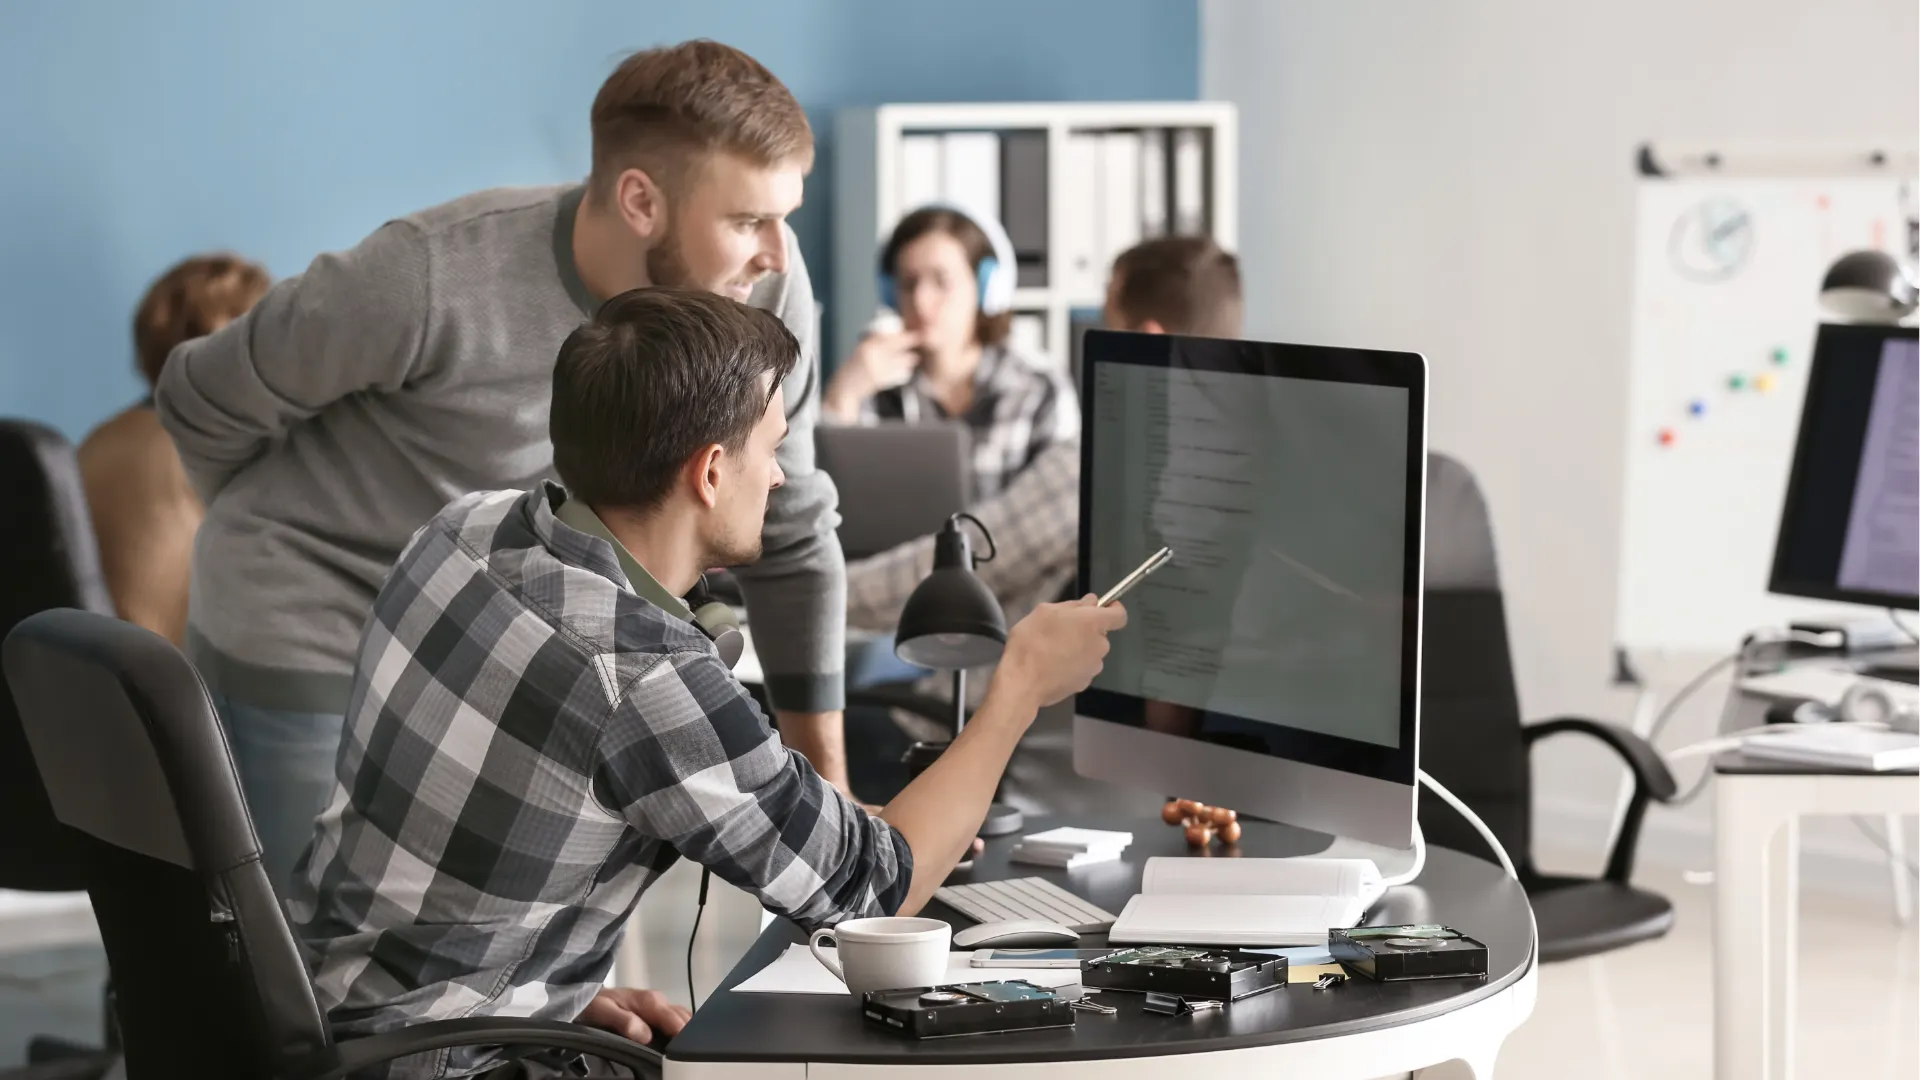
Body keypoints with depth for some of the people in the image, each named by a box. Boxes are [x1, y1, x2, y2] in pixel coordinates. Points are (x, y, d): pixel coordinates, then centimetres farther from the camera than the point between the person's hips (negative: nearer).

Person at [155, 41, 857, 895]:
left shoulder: (765, 293, -15)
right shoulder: (432, 279, -29)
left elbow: (790, 534, -2)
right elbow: (203, 400, -12)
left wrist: (829, 797, -1)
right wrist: (283, 554, 7)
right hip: (311, 652, -5)